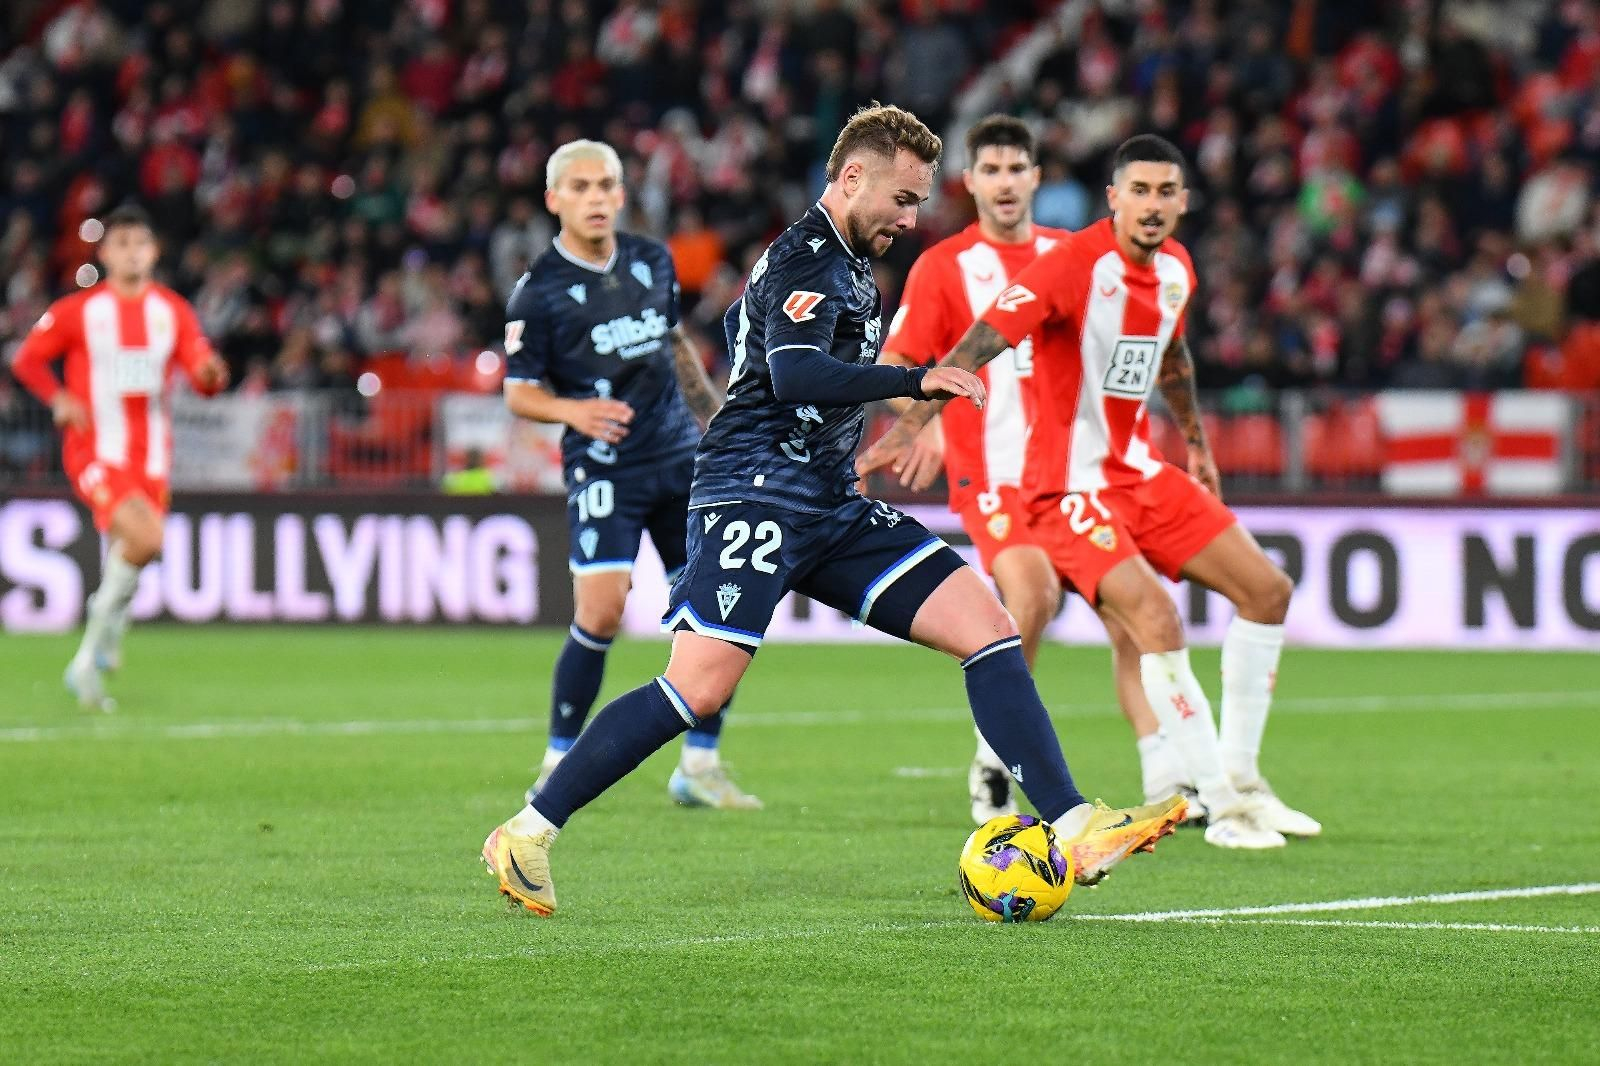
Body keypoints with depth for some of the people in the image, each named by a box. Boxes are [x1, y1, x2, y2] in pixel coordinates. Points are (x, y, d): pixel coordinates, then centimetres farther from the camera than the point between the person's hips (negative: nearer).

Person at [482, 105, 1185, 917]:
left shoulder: (846, 265, 20)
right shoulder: (803, 259, -10)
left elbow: (742, 322, 35)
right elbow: (793, 373, -27)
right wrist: (915, 382, -30)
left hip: (831, 510, 9)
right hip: (754, 499, -9)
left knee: (988, 629, -4)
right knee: (699, 688, -19)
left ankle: (1075, 831, -9)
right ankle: (525, 834, -9)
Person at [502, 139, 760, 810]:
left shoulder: (653, 262, 7)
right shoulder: (539, 291, -10)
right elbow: (519, 393, -6)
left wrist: (716, 417, 24)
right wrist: (573, 410, -25)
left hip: (680, 457, 6)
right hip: (604, 470, -6)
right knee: (601, 611, -17)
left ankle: (699, 766, 12)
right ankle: (559, 763, 0)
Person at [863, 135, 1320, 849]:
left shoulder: (1176, 268, 4)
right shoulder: (1073, 265, -20)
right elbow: (978, 345, -29)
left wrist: (1196, 441, 32)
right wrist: (910, 425, -40)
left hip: (1140, 471, 9)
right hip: (1069, 486, -9)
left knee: (1268, 590, 7)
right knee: (1156, 620, -25)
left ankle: (1241, 777, 18)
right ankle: (1223, 808, -15)